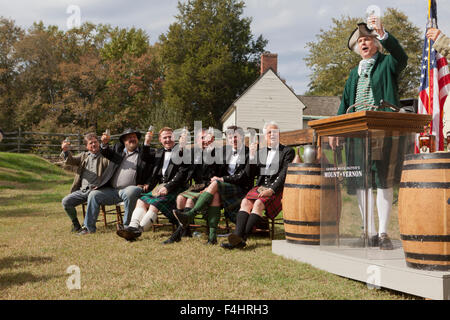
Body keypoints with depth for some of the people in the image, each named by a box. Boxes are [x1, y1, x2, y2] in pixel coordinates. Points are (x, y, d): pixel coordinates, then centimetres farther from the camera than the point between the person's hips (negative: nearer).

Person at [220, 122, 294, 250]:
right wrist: (251, 157, 1)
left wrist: (271, 190, -18)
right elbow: (250, 175, 16)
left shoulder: (288, 151, 9)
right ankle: (237, 236, -44)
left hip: (277, 189, -4)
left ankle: (242, 238, -44)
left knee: (259, 203, -33)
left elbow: (284, 174, -4)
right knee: (245, 202, -27)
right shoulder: (260, 152, 22)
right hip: (260, 186, 4)